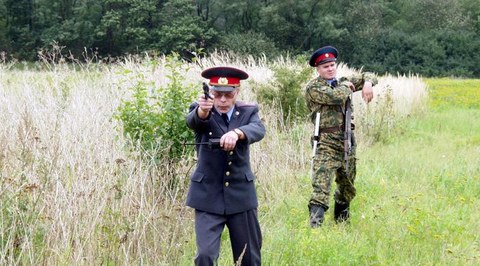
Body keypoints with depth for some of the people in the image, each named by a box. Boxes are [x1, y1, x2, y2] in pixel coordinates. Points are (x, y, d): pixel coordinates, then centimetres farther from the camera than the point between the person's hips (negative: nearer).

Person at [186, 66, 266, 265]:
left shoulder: (248, 111, 1)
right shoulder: (200, 111, -3)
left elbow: (258, 130, -20)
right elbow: (192, 121, -26)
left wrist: (236, 133, -42)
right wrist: (202, 110, -50)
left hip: (240, 194, 2)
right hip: (208, 195, -2)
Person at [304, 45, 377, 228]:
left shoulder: (341, 82, 14)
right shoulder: (313, 88, -6)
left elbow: (368, 75, 22)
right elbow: (336, 96, -23)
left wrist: (367, 83, -1)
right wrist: (346, 86, -3)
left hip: (348, 144, 7)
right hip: (327, 145, -7)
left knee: (347, 189, 19)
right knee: (320, 189, -20)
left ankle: (341, 223, 38)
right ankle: (314, 227, -26)